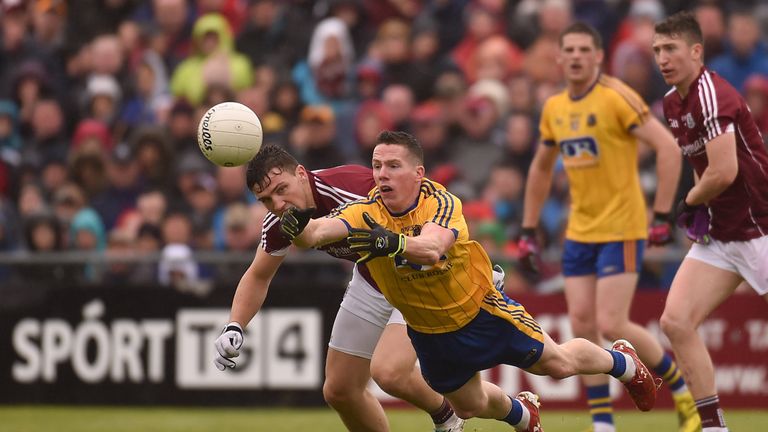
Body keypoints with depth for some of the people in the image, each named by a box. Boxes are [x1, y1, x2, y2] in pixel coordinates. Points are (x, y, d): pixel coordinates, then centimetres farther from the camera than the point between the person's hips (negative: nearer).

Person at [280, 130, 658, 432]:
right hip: (428, 330, 4)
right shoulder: (367, 213, -23)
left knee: (559, 364, 9)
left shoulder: (441, 203, -30)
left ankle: (621, 361, 41)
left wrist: (392, 243, -71)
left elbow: (431, 248, -52)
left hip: (480, 310, -3)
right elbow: (320, 231, -42)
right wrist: (300, 228, -66)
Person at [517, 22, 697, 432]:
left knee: (611, 325, -12)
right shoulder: (554, 108, 9)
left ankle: (684, 390, 9)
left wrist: (661, 214, -18)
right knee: (582, 326, 0)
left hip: (621, 229, -7)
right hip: (579, 231, 7)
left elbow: (669, 148, -16)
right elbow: (541, 169, 22)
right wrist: (528, 231, 19)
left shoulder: (617, 98, -13)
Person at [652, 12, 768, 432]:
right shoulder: (672, 103, 10)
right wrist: (698, 206, 8)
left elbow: (724, 172, -26)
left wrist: (689, 203, -7)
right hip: (719, 235, 9)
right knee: (676, 320, -4)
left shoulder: (712, 96, -19)